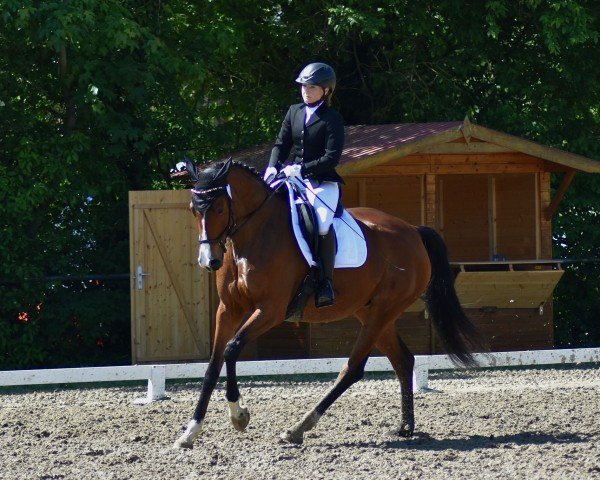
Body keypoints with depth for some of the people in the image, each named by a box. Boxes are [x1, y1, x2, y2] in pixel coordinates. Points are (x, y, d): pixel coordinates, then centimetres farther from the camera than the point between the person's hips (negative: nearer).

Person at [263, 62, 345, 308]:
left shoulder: (332, 119, -4)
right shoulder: (294, 112, 13)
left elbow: (332, 157, -12)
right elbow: (281, 144, 12)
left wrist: (302, 169, -20)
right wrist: (272, 167, -7)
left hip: (323, 182, -6)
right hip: (294, 178, 6)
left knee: (322, 223, -31)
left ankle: (326, 284, -27)